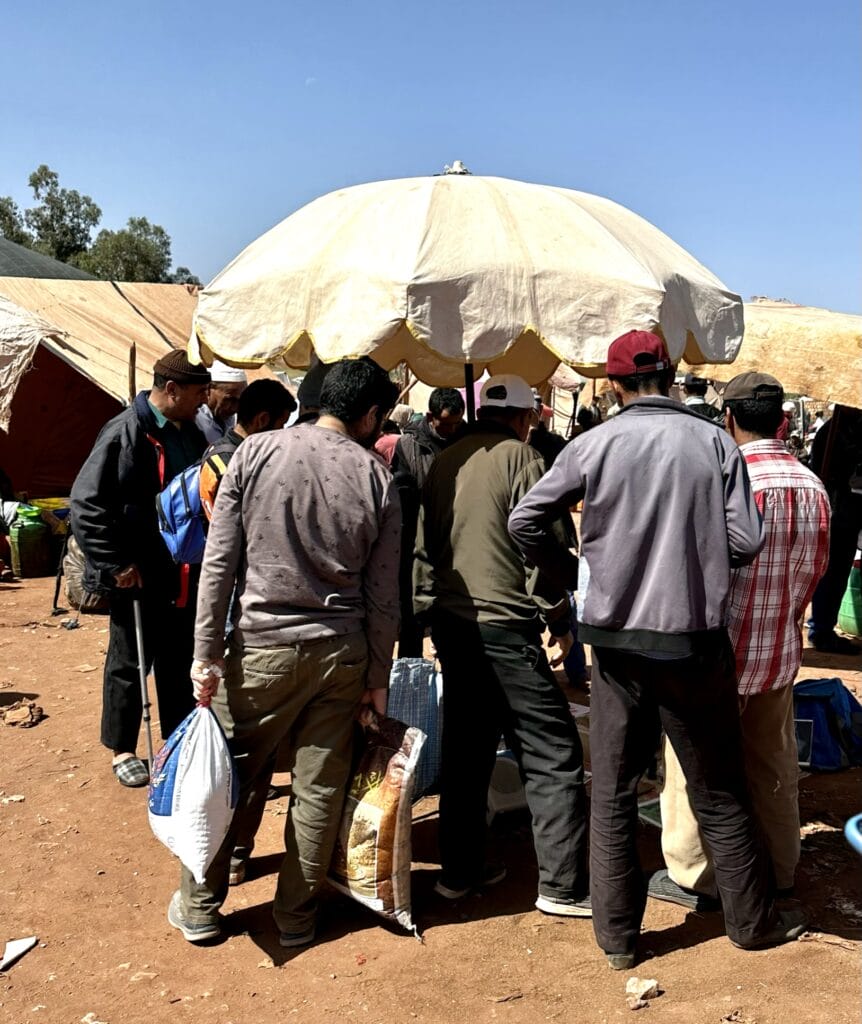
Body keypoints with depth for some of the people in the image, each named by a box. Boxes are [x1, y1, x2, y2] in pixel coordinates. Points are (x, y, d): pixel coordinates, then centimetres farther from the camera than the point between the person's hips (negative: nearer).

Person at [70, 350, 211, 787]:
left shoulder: (191, 435, 7)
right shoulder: (125, 433, -16)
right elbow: (86, 504, -18)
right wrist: (116, 565, -17)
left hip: (183, 574, 7)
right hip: (138, 576, -7)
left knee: (179, 661, 17)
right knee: (129, 663, 9)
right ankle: (122, 750, 25)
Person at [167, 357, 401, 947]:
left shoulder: (256, 452, -3)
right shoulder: (376, 478, -3)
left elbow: (220, 561, -6)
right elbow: (383, 595, 0)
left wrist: (207, 652, -2)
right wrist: (378, 677, 8)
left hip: (262, 648, 0)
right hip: (341, 654, 1)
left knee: (230, 780, 12)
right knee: (319, 790, 11)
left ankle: (199, 908, 26)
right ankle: (297, 915, 26)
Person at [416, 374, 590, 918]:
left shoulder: (444, 461, 11)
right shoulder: (520, 457, -9)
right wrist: (559, 618, -3)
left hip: (450, 622, 8)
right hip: (504, 627, -8)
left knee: (466, 745, 17)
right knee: (553, 752, 0)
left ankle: (459, 868, 25)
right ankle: (563, 884, 3)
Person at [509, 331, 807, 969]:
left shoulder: (594, 446, -4)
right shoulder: (715, 443, -4)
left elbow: (524, 520, -3)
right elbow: (746, 542, -7)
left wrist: (570, 576, 11)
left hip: (616, 640, 0)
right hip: (694, 641, 0)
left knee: (612, 795, 13)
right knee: (720, 795, 16)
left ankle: (618, 937, 21)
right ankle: (754, 921, 31)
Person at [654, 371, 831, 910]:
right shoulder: (814, 487, -1)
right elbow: (816, 569, 8)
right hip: (782, 652, 6)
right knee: (774, 765, 19)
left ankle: (692, 877, 20)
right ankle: (779, 870, 34)